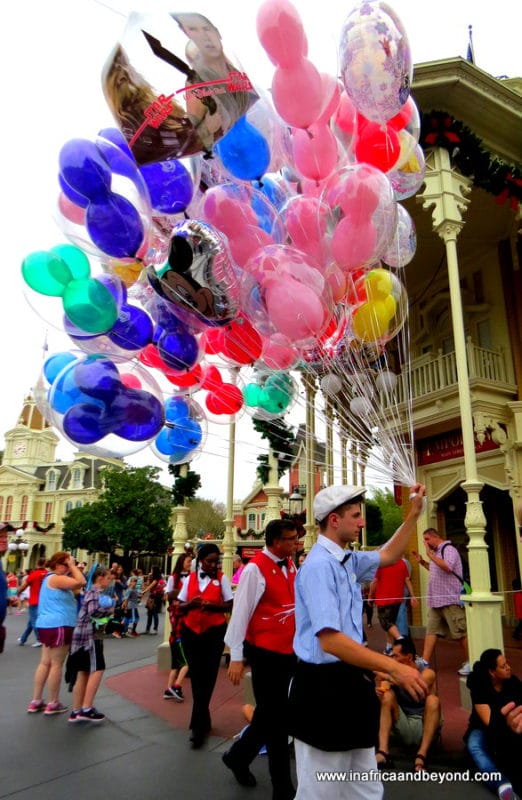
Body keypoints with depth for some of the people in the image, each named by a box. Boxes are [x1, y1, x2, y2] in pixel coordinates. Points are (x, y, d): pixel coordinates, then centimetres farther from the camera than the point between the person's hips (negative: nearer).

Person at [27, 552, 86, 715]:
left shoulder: (51, 579, 17)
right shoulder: (56, 578, -17)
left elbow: (76, 587, 17)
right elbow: (81, 582, -28)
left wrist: (72, 568, 10)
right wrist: (73, 566, -16)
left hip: (48, 625, 11)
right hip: (58, 626, -11)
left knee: (45, 662, 14)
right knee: (57, 664, 0)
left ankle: (36, 701, 20)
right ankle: (53, 704, 9)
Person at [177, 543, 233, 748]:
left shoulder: (221, 578, -5)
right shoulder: (190, 578, 2)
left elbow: (229, 605, -5)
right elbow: (180, 606, 5)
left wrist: (212, 605, -23)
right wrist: (190, 604, -17)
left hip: (214, 632, -3)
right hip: (191, 632, 3)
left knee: (207, 677, 0)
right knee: (196, 677, 11)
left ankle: (198, 725, 10)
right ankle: (204, 721, 28)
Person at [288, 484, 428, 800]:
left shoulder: (347, 560, 6)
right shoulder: (320, 564, -24)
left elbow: (388, 556, 23)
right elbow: (330, 641, -31)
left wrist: (414, 513, 15)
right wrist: (394, 667, -31)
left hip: (349, 682, 10)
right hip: (324, 686, -10)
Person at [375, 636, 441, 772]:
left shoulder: (427, 673, -10)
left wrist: (388, 678, -34)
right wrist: (379, 692, -36)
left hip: (424, 727, -2)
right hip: (403, 728, 2)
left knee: (433, 700, -28)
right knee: (388, 695, -21)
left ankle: (421, 755, -34)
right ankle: (383, 752, -33)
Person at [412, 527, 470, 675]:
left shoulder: (448, 549, -11)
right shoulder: (436, 552, 16)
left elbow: (447, 567, -27)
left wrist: (430, 554, -22)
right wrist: (421, 561, 18)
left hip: (450, 600, -9)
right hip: (436, 601, 9)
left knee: (461, 632, 1)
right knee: (431, 631, 4)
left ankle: (469, 663, 14)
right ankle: (425, 662, 3)